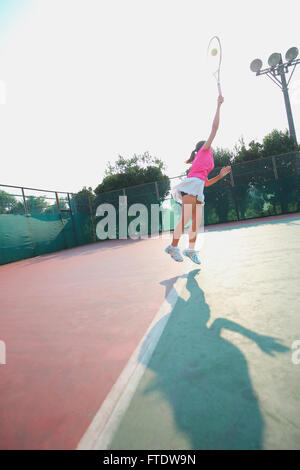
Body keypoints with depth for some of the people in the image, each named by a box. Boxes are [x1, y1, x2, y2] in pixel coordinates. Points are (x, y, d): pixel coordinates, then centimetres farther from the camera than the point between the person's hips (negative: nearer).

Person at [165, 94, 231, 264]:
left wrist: (221, 175, 23)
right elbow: (215, 127, 12)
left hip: (198, 187, 9)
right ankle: (173, 247, -14)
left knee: (197, 221, 1)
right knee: (186, 217, -16)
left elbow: (206, 183, 28)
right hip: (192, 183, -9)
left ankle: (191, 249, 3)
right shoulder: (204, 149, 15)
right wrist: (219, 105, 19)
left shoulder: (207, 160, 32)